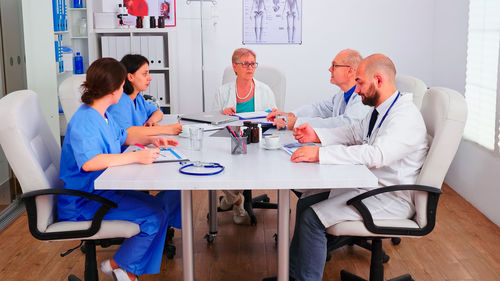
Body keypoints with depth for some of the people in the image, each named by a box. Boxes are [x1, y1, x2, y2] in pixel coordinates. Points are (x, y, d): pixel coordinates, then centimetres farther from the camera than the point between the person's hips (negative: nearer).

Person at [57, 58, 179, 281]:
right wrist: (136, 157, -37)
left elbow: (123, 137, 28)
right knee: (153, 217, -17)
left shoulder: (104, 115, 9)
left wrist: (150, 140, 12)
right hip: (83, 202, -10)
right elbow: (89, 162, -38)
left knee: (159, 207, 4)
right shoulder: (84, 120, -22)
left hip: (104, 191, 10)